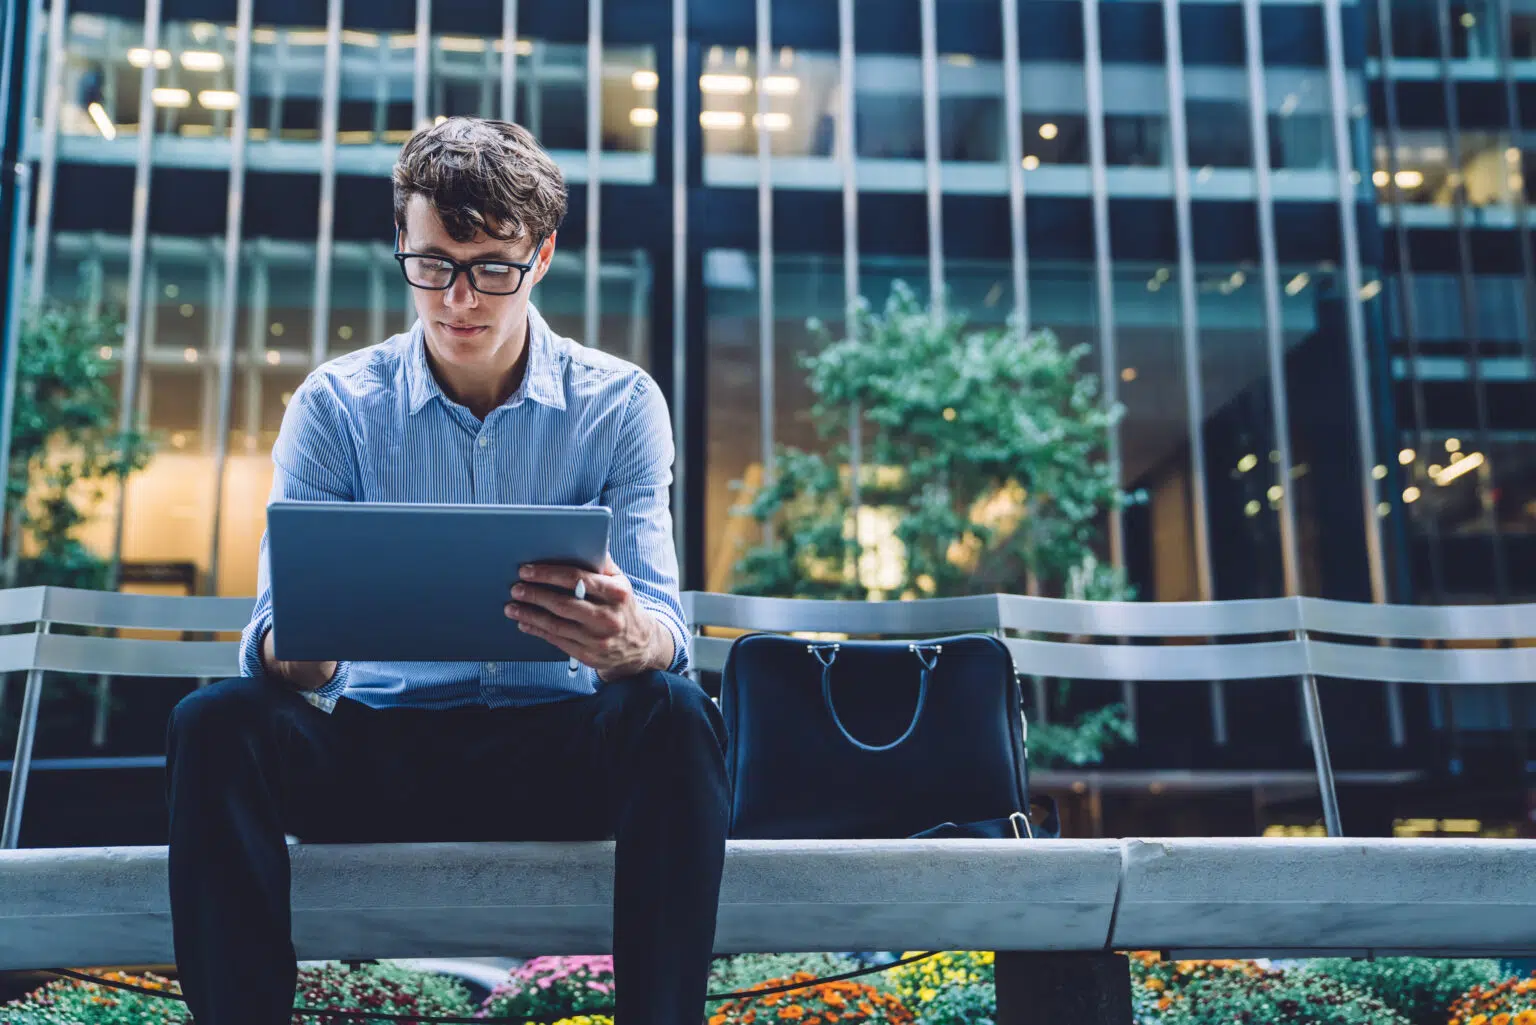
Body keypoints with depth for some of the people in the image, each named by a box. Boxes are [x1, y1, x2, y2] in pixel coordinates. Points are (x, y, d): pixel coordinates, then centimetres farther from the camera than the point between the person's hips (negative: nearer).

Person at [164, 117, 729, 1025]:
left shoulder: (620, 404, -2)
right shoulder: (337, 404, 0)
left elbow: (664, 625, -11)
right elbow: (273, 640, -6)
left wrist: (630, 638, -38)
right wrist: (297, 652, -33)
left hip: (559, 749, -1)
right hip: (378, 745, 1)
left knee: (674, 716, -32)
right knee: (219, 723, -27)